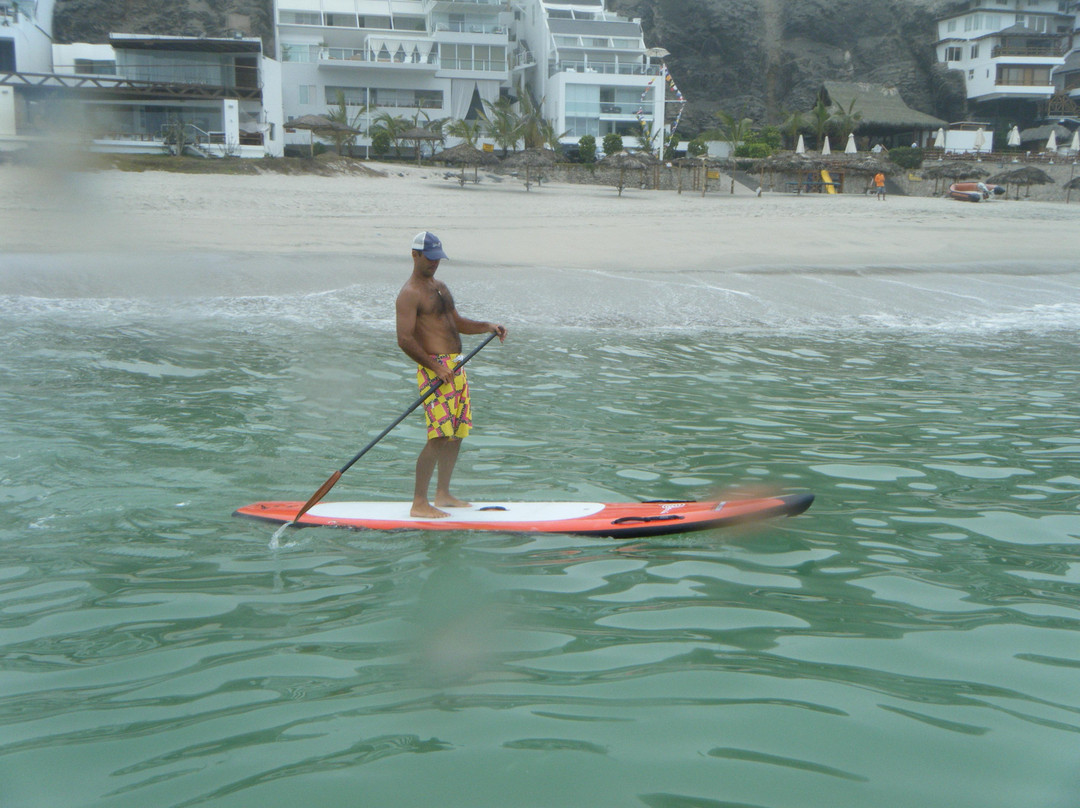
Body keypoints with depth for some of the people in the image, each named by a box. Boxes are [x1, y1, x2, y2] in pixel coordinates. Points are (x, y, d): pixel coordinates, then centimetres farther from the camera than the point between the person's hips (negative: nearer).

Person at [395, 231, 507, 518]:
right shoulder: (410, 294, -9)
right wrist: (435, 366, -22)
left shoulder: (440, 287, 20)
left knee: (457, 434, 12)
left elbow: (457, 322, 26)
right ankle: (419, 503, -7)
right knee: (439, 436, -13)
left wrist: (487, 327, 10)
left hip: (456, 367, 9)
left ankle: (442, 495, 23)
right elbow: (405, 339, -17)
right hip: (435, 369, -9)